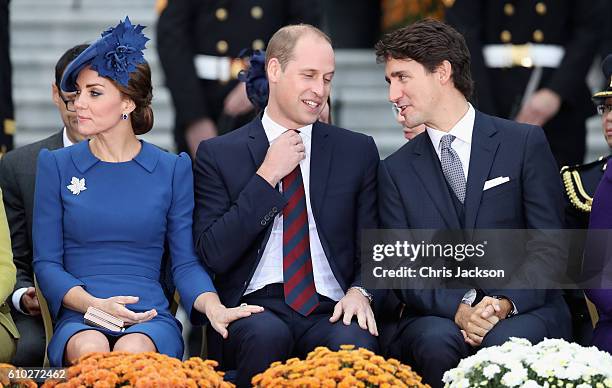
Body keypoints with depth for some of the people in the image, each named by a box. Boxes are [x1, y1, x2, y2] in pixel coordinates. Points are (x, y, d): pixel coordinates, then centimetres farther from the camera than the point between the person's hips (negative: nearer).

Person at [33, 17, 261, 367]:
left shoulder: (172, 170, 10)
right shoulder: (57, 166, 10)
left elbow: (186, 262, 7)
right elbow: (46, 262, 6)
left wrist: (213, 307, -15)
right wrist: (94, 304, -14)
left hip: (150, 318, 0)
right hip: (80, 320, 0)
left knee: (133, 350, -37)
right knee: (91, 349, -38)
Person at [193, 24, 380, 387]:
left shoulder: (358, 151, 13)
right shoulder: (218, 154, 7)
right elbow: (213, 254, -2)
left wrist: (361, 291, -9)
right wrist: (266, 176, -7)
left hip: (331, 311, 1)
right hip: (255, 307, -1)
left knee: (354, 342, -34)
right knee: (266, 334, -36)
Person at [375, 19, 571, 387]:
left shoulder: (525, 143, 5)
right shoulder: (396, 170, 12)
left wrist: (506, 303, -17)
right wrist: (458, 310, -16)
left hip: (525, 311, -1)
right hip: (438, 317, 2)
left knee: (504, 341, -36)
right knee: (437, 341, -34)